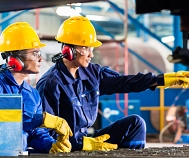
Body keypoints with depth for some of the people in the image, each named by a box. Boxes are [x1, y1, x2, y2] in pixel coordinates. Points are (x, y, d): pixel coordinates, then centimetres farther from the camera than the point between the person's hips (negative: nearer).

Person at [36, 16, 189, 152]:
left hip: (87, 140, 9)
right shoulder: (50, 84, -17)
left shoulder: (92, 72, 6)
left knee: (135, 123, 5)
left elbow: (123, 82, 11)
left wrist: (164, 79, 5)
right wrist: (84, 143, -25)